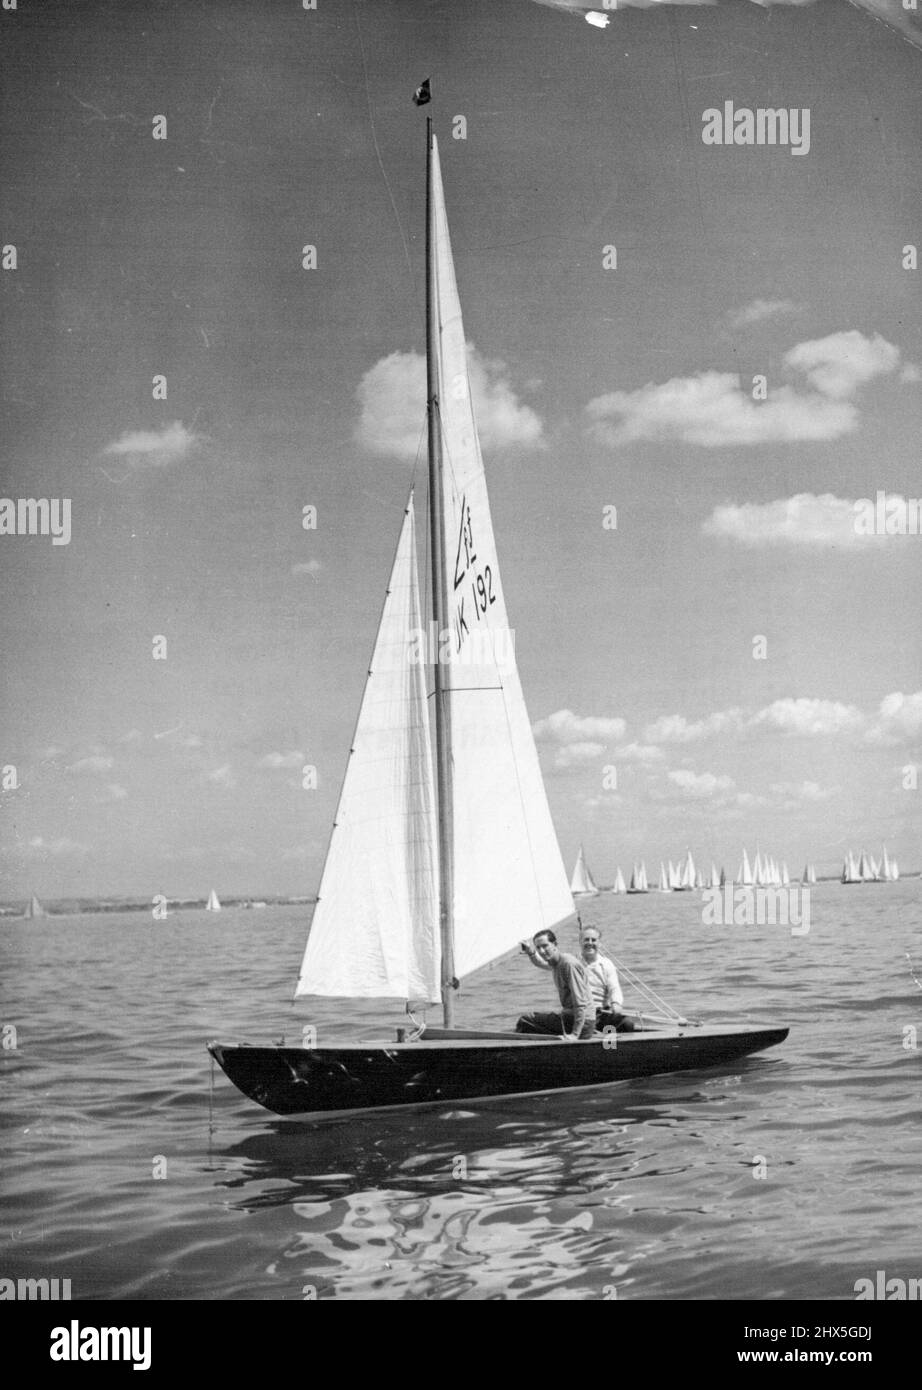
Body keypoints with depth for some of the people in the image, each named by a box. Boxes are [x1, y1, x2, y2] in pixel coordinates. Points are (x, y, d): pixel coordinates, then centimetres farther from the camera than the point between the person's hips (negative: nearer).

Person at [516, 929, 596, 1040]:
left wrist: (575, 1035, -29)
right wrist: (530, 952, 14)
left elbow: (581, 1003, -24)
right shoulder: (554, 962, 9)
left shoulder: (569, 964, -19)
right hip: (569, 1016, 10)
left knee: (525, 1020, -13)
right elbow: (540, 963, 36)